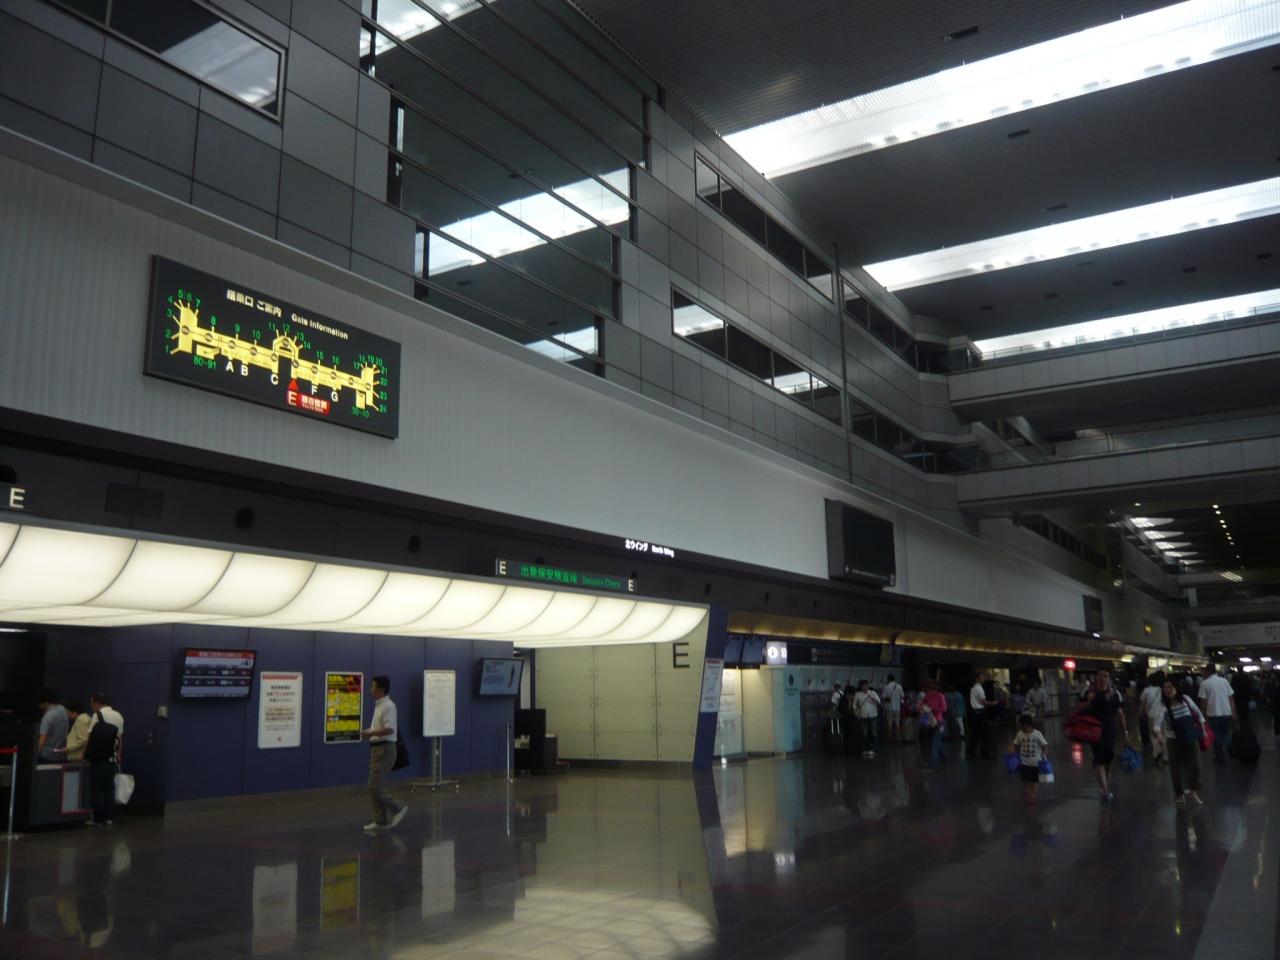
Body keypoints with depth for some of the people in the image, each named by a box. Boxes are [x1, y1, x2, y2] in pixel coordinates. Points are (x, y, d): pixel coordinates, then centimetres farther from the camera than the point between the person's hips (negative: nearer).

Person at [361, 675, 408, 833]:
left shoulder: (388, 706, -17)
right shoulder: (379, 705, 14)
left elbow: (389, 729, -26)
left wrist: (370, 733, -27)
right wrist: (368, 731, 9)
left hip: (385, 750, -10)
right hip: (377, 749, 10)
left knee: (375, 787, -10)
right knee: (377, 787, 10)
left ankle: (398, 808, 2)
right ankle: (380, 821, 15)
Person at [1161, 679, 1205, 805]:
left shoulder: (1185, 699, -8)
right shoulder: (1163, 705, -18)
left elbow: (1198, 713, 6)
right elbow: (1158, 721, -33)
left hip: (1190, 738, 2)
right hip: (1174, 740, -2)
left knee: (1195, 765, -2)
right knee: (1176, 768, 5)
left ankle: (1193, 792, 14)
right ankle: (1179, 793, 22)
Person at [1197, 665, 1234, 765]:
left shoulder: (1205, 683, -6)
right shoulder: (1224, 681, 5)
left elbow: (1203, 701, -6)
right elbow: (1231, 697, 6)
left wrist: (1203, 714, 8)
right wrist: (1233, 712, 13)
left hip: (1213, 713, -4)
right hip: (1227, 712, 4)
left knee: (1216, 736, 7)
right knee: (1225, 735, 18)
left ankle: (1220, 757, 10)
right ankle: (1226, 755, 26)